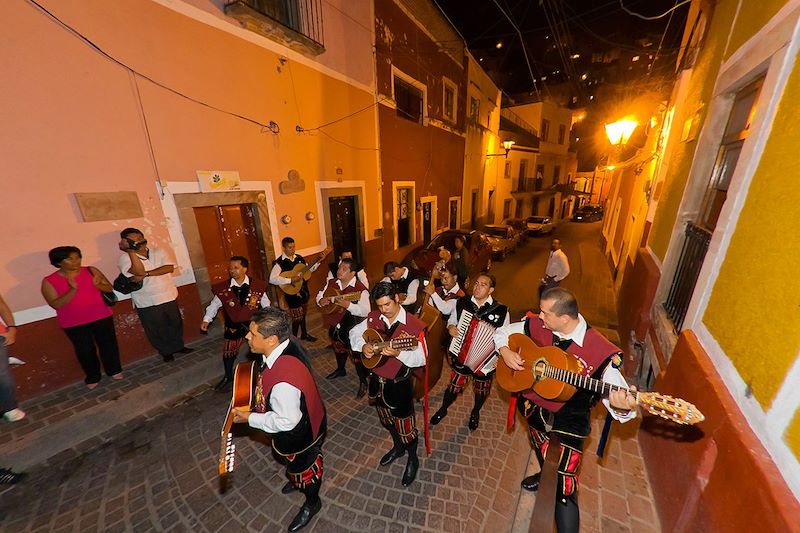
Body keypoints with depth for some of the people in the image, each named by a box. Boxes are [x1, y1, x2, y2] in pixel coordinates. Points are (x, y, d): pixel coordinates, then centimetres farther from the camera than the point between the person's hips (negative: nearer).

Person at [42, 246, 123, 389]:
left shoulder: (91, 270, -3)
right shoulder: (49, 281, -6)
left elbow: (109, 288, 0)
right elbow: (56, 304, -13)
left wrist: (98, 285, -20)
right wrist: (73, 289, -25)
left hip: (102, 316, 1)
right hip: (74, 323, -1)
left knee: (108, 344, 11)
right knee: (85, 350, 10)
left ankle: (114, 370, 30)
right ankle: (93, 377, 30)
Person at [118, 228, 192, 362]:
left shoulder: (157, 251, 1)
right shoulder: (125, 258, -9)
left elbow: (170, 268, -13)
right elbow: (140, 272, -28)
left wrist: (146, 274, -22)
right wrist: (131, 250, -29)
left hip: (169, 297, 3)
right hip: (147, 303, -3)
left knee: (175, 323, 18)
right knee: (157, 330, 12)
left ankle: (178, 346, 38)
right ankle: (166, 352, 32)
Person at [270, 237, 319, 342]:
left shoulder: (299, 258, 3)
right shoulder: (279, 262, -17)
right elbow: (272, 279, -28)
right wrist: (291, 280, -32)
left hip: (303, 289, 6)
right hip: (292, 292, -6)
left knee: (303, 313, 21)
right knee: (296, 317, 2)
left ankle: (304, 334, 38)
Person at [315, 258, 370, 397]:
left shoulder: (360, 289, -24)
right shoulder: (332, 283, -2)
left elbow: (365, 311, -30)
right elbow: (320, 294, 10)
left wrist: (348, 305, -39)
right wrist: (321, 300, -13)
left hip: (352, 328, -7)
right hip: (335, 324, 7)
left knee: (356, 354, 5)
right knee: (338, 348, 29)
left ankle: (363, 381, 27)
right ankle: (340, 369, 57)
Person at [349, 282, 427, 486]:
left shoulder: (415, 326, -24)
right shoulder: (373, 318, -8)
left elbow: (422, 358, -22)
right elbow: (354, 332, 5)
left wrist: (398, 353, -38)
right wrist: (362, 345, -16)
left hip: (399, 384, -5)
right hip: (377, 380, 6)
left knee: (405, 425, 14)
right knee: (386, 419, 28)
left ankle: (413, 459, 44)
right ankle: (397, 447, 56)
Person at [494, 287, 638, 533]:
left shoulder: (600, 350, -23)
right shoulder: (537, 326, -13)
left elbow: (616, 394, -23)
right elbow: (503, 331, -1)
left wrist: (621, 406, -46)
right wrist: (505, 351, -19)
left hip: (568, 423, -5)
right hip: (533, 409, 5)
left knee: (562, 489, -3)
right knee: (543, 456, 33)